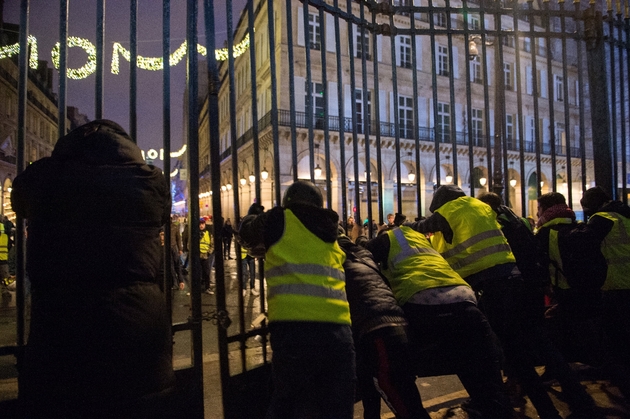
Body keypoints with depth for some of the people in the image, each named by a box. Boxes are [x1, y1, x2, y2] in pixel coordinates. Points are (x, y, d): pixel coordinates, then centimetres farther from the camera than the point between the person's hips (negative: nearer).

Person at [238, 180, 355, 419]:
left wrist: (254, 213, 47)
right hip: (337, 325, 4)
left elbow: (247, 236, 26)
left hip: (293, 324, -3)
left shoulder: (280, 219, 11)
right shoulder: (328, 229, 21)